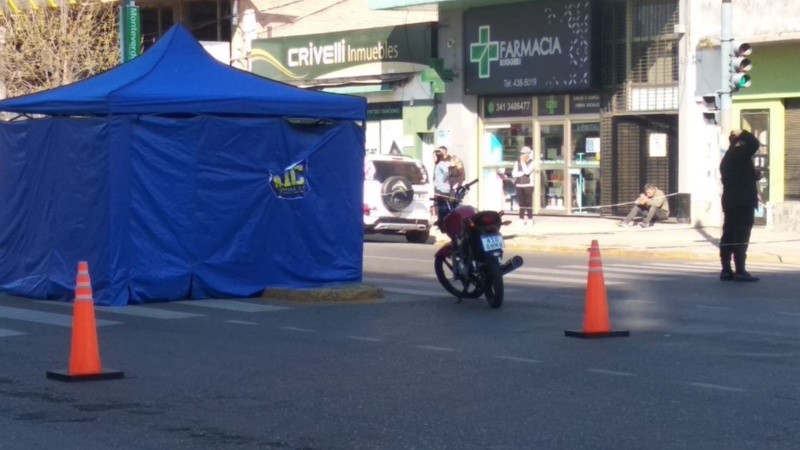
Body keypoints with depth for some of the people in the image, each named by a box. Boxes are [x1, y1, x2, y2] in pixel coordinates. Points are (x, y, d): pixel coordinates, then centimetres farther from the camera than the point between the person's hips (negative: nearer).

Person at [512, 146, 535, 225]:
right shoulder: (517, 163, 10)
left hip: (528, 185, -3)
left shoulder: (531, 163, -1)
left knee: (528, 203, -4)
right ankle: (521, 219, 8)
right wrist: (522, 173, -12)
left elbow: (527, 171, -17)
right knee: (521, 203, 5)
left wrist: (523, 162, -8)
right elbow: (514, 174, 0)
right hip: (519, 185, 4)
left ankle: (530, 219, 2)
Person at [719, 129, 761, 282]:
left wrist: (754, 175, 15)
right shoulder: (740, 154, -8)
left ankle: (726, 270, 6)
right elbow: (755, 143, -13)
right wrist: (743, 134, 1)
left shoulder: (727, 158, 19)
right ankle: (740, 271, -13)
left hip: (729, 202, 9)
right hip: (744, 202, -9)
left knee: (728, 235, 6)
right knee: (741, 236, -10)